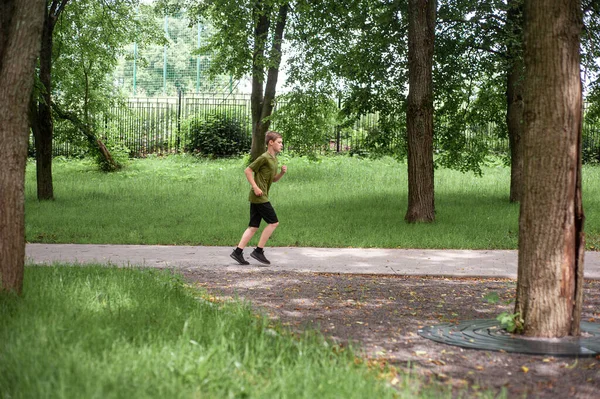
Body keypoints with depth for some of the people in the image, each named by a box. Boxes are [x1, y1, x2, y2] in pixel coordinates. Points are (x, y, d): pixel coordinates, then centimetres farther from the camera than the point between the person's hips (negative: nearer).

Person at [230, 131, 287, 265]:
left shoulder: (274, 160, 16)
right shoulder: (264, 158, -12)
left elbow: (273, 179, 24)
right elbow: (248, 170, -13)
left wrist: (282, 172, 5)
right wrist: (255, 187, -18)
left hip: (256, 198, 9)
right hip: (259, 197, -9)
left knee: (253, 226, 7)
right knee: (273, 222, -6)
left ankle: (238, 251, 6)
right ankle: (258, 251, -3)